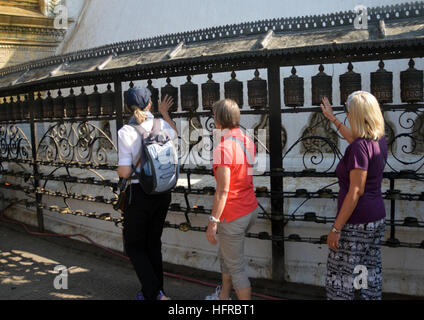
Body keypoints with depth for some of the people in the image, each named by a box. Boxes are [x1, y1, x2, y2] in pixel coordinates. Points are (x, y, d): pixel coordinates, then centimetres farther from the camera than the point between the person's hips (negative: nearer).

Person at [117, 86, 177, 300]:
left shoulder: (126, 132, -15)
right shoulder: (162, 126, -2)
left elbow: (125, 172, -16)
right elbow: (174, 134, 23)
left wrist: (119, 170, 6)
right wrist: (164, 114, 35)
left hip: (139, 195, -5)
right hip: (162, 193, 5)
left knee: (134, 246, 11)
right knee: (153, 243, 19)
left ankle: (155, 294, 2)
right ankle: (154, 291, 30)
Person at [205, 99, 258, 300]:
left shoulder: (223, 148, -21)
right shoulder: (247, 141, 4)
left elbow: (223, 190, -23)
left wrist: (213, 221, -18)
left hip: (233, 215, -9)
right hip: (251, 209, 9)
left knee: (235, 268, 5)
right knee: (225, 254, 27)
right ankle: (223, 296, 42)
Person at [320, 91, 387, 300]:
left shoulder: (359, 147, -21)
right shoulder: (379, 140, 4)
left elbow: (356, 191, -23)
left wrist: (336, 229, -20)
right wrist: (332, 119, 37)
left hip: (356, 222, -9)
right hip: (377, 218, 9)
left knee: (339, 276, 2)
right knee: (371, 272, 17)